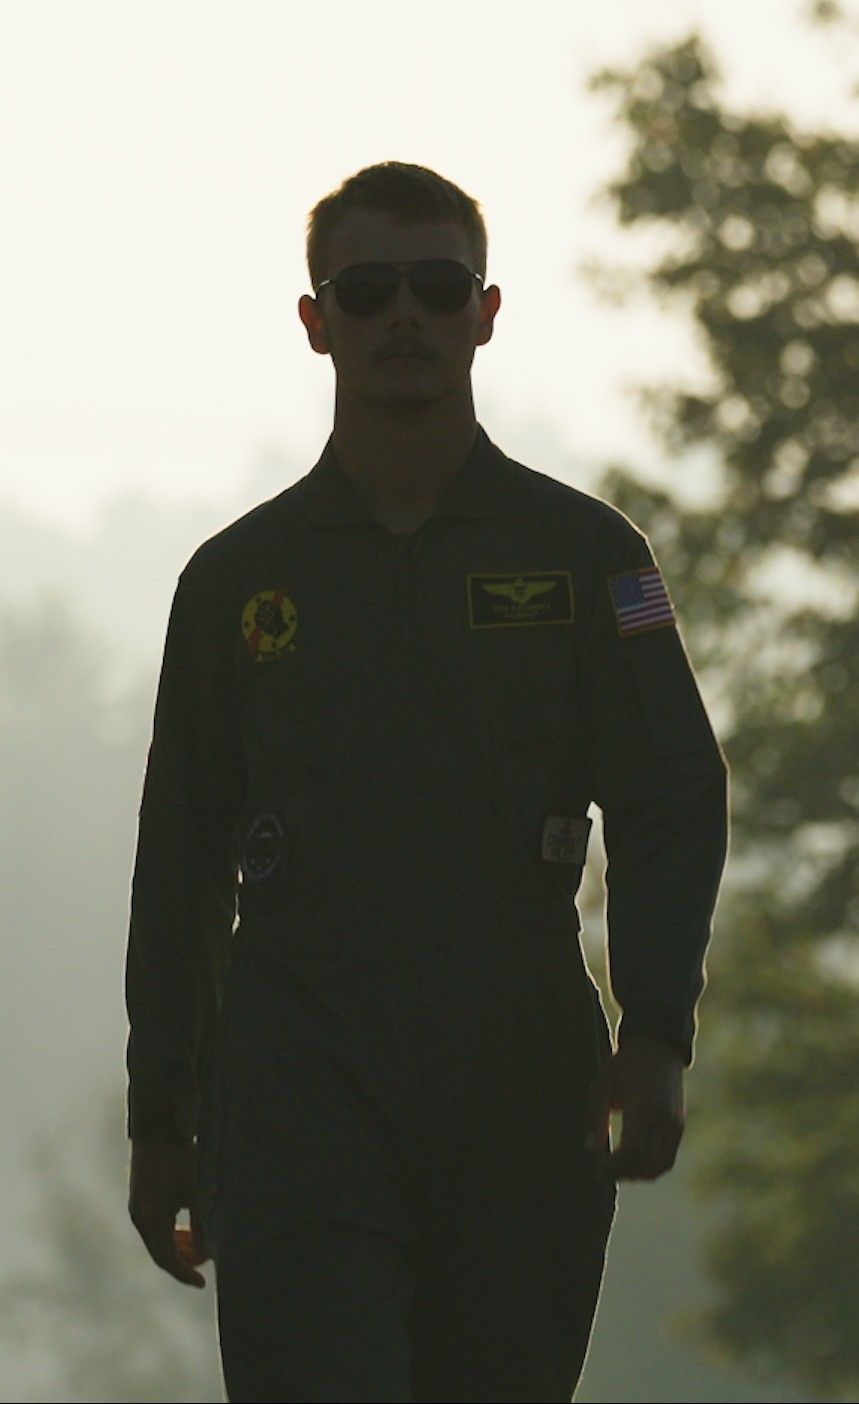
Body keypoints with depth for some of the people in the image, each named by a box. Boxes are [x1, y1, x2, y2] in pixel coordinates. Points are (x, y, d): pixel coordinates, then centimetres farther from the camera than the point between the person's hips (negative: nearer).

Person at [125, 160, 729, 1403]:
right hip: (299, 1084, -1)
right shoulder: (239, 578, 11)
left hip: (520, 1087, 1)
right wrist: (157, 1117, 12)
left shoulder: (585, 555, 8)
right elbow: (180, 864, 15)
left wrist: (655, 1033, -14)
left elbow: (673, 802, 1)